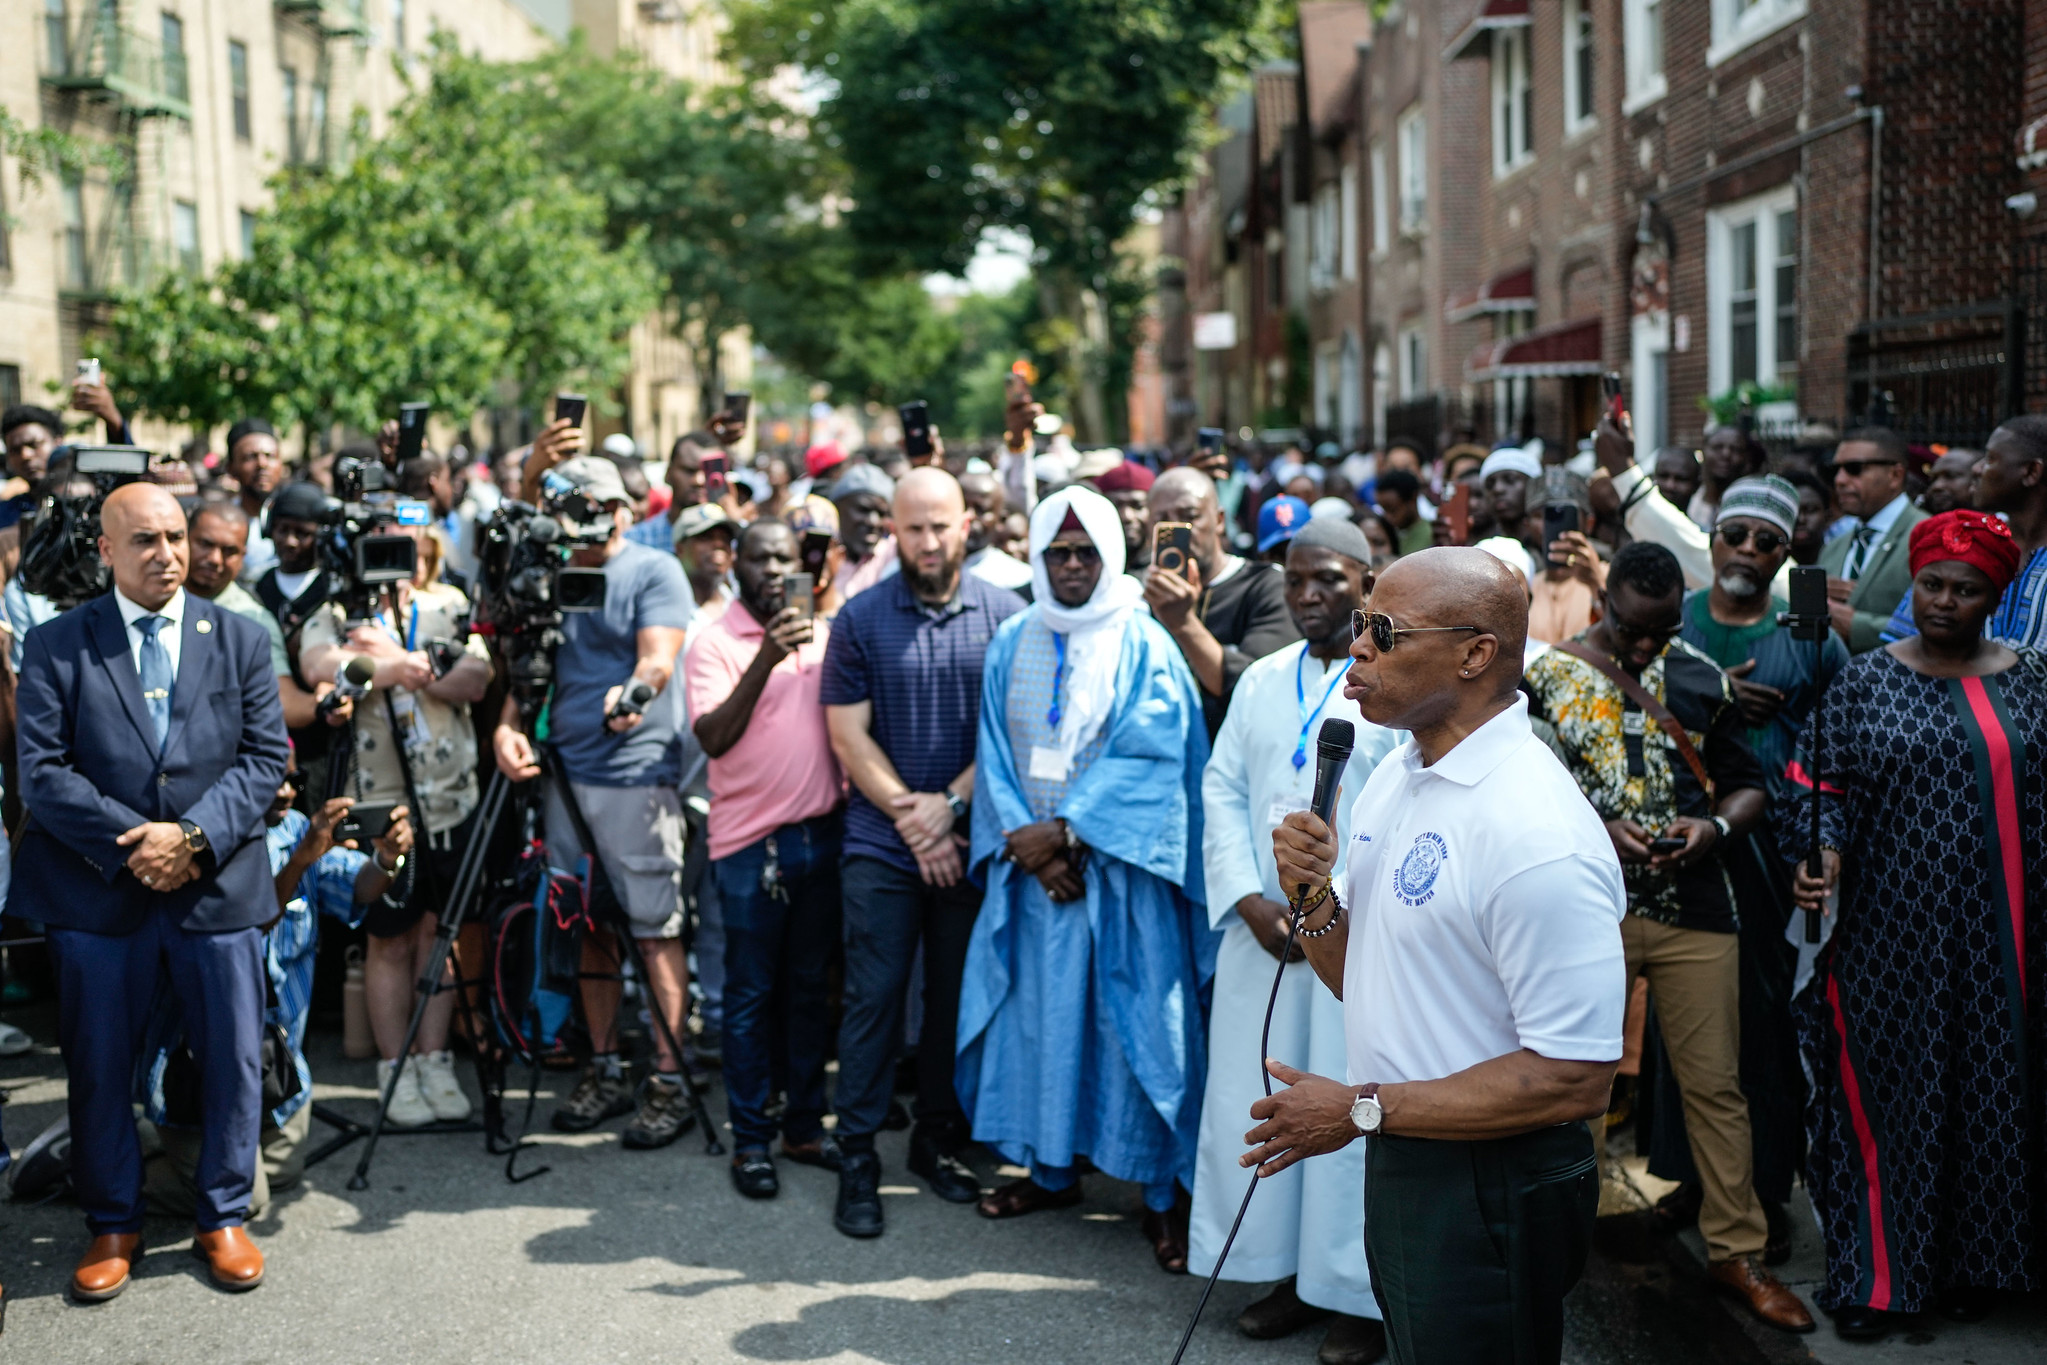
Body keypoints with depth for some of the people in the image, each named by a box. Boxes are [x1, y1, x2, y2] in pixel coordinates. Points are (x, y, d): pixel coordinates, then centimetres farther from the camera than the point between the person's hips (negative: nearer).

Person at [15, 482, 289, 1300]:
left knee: (233, 1063, 5)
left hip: (217, 886, 1)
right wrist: (132, 842, -15)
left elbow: (264, 758, 1)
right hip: (98, 890, -1)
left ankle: (223, 1219, 22)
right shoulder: (56, 647, 2)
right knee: (99, 1069, 8)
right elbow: (41, 772, -5)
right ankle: (112, 1227, 24)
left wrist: (194, 835, -14)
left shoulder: (241, 640, 6)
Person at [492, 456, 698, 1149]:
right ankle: (605, 1071, 21)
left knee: (654, 928, -4)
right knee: (591, 927, 11)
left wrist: (633, 691, -38)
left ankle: (669, 1080, 1)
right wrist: (508, 725, -8)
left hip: (637, 776, -6)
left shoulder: (655, 571, -2)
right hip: (565, 773, 6)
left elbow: (658, 657, -15)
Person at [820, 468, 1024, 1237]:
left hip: (972, 841, 2)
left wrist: (949, 803, -10)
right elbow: (848, 735, -1)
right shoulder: (861, 619, 0)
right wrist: (912, 820, -8)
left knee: (959, 995, 10)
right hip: (881, 846, -1)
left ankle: (939, 1139, 25)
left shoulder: (1004, 615, 2)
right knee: (873, 995, -1)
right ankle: (858, 1158, 8)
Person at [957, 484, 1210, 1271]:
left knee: (1135, 1022, -2)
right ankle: (1051, 1169, 25)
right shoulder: (1012, 645, 8)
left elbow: (1149, 758, -12)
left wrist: (1064, 830, -16)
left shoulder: (1143, 646, -4)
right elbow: (997, 755, 5)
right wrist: (1027, 843, -9)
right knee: (1039, 1010, 10)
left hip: (1119, 869, -4)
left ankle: (1161, 1195, 8)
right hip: (1032, 868, 4)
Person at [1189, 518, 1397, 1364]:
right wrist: (1251, 902, -4)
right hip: (1262, 932, 5)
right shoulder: (1261, 681, 12)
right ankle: (1289, 1272, 23)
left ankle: (1359, 1294, 14)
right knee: (1256, 1097, 8)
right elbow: (1222, 792, 9)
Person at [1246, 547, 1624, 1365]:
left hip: (1488, 1196, -9)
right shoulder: (1393, 776, 5)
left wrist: (1362, 1110, -21)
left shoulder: (1538, 834, -25)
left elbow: (1575, 1079, -26)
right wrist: (1313, 899, -9)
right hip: (1401, 1165, 9)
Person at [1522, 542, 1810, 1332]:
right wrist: (1597, 831, -18)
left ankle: (1736, 1250, 19)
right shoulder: (1548, 679, -2)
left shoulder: (1700, 678, 6)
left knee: (1715, 1083, 6)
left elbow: (1745, 784, 11)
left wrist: (1715, 827, -10)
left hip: (1695, 910, 2)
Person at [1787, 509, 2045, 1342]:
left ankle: (1968, 1260, 25)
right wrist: (1823, 854, -21)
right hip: (1890, 932, -2)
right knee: (1885, 1086, 2)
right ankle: (1873, 1275, 13)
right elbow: (1828, 788, -2)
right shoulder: (1865, 682, 0)